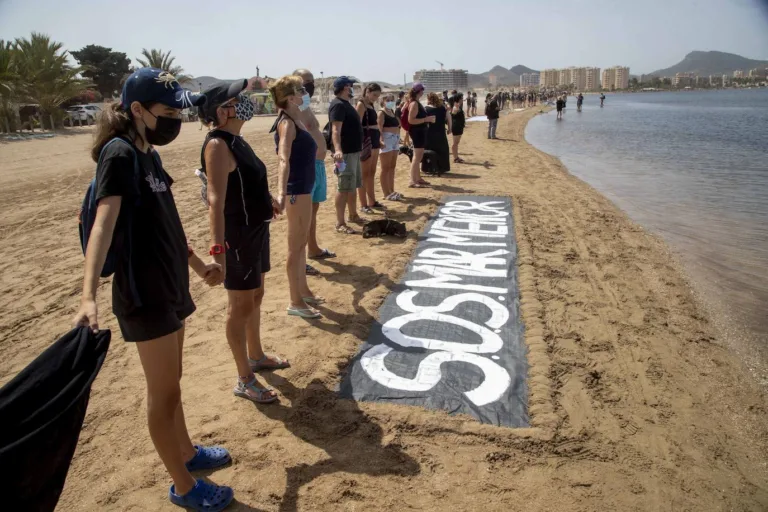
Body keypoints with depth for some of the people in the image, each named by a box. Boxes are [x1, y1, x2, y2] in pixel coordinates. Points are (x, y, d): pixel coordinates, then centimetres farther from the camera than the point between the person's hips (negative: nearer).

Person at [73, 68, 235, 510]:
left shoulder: (149, 155, 10)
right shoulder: (119, 153, -17)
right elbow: (104, 223, -30)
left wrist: (198, 265, 28)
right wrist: (89, 296, -41)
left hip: (171, 286, 9)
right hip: (144, 294, -9)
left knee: (172, 381, 23)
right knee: (164, 390, 5)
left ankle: (187, 452, 42)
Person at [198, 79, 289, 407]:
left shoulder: (236, 140, 8)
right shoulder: (217, 145, -20)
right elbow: (216, 201, -30)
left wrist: (267, 200, 39)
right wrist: (218, 248, -37)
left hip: (256, 229, 10)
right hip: (238, 234, -9)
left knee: (255, 297, 21)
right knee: (240, 306, 2)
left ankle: (256, 356, 40)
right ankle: (244, 380, 15)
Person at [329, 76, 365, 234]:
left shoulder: (346, 104, 16)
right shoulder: (338, 105, -15)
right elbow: (336, 130, -27)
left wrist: (359, 146, 33)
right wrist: (337, 149, -41)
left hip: (353, 151, 10)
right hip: (345, 152, -10)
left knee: (353, 186, 18)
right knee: (344, 188, -10)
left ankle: (353, 215, 31)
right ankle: (340, 223, -7)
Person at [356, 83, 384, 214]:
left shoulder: (371, 105, 16)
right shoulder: (361, 104, -10)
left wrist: (379, 140, 20)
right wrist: (362, 143, -24)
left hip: (374, 140, 9)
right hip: (366, 140, -9)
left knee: (372, 173, 13)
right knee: (364, 174, -5)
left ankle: (372, 201, 21)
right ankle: (363, 205, -2)